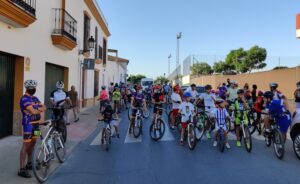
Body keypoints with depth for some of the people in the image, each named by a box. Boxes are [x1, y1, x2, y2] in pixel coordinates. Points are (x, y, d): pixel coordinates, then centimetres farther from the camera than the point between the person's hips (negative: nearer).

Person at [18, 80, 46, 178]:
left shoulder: (35, 98, 12)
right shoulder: (24, 99, -14)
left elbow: (44, 107, 5)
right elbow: (33, 112, -24)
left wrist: (38, 109, -15)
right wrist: (40, 109, -6)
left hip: (36, 123, 8)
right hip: (28, 124, -8)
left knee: (32, 143, 17)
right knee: (26, 145, -6)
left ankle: (29, 164, 31)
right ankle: (22, 169, -1)